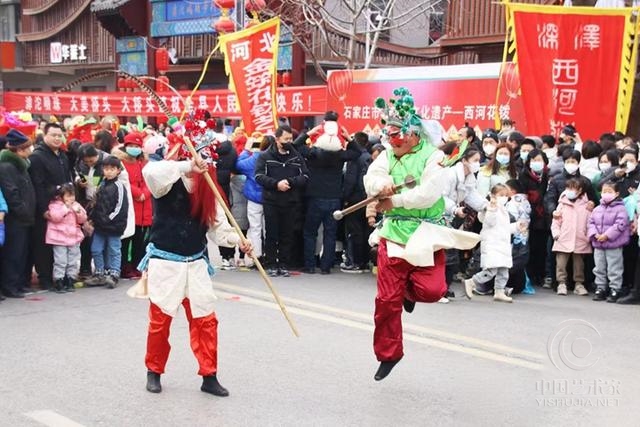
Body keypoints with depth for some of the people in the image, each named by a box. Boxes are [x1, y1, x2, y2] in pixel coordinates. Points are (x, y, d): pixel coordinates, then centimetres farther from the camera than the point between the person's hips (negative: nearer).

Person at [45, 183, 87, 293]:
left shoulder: (76, 205, 11)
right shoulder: (55, 205, -4)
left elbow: (82, 219, 8)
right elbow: (54, 217, -21)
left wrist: (78, 212, -11)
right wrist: (66, 208, -20)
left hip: (74, 237, 5)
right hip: (59, 238, -5)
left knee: (73, 261, 8)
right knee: (60, 261, -6)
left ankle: (70, 282, 18)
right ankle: (58, 282, 1)